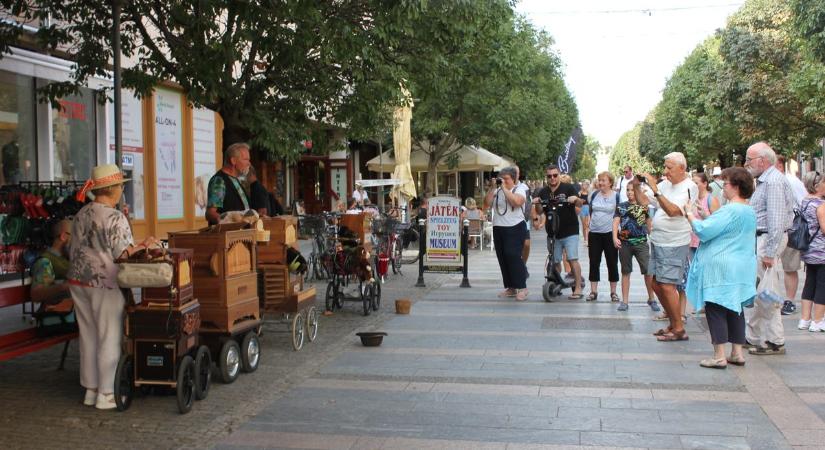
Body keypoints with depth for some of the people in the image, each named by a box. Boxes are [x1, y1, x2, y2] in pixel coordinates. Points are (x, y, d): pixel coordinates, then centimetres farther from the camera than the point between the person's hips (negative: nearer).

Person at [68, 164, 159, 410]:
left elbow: (72, 250, 14)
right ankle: (106, 394, 6)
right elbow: (122, 254, -16)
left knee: (88, 337, 14)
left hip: (78, 281, 8)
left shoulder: (81, 215, 9)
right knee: (110, 339, 1)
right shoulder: (115, 217, -15)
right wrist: (144, 245, -3)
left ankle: (91, 389, 22)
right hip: (105, 284, -8)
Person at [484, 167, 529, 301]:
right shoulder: (497, 191, 14)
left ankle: (522, 287, -9)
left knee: (513, 256, -15)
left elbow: (517, 201, -21)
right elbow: (487, 204, 4)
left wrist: (504, 188, -15)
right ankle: (510, 288, 15)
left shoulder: (519, 190, 0)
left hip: (515, 228, -6)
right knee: (502, 258, 6)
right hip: (498, 228, 6)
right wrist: (492, 188, -3)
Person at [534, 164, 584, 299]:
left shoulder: (568, 188, -1)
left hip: (570, 231, -4)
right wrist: (536, 204, -14)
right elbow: (540, 212, 7)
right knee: (555, 261, 10)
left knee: (572, 259, -11)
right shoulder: (542, 192, 9)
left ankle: (578, 288, -7)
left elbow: (580, 204, -7)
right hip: (552, 233, 4)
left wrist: (576, 199, -29)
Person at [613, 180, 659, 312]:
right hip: (625, 243, 1)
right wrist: (615, 237, -17)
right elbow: (616, 222, -2)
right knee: (626, 271, 8)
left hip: (641, 242, -1)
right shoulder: (621, 206, 7)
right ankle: (625, 301, 13)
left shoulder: (644, 206, 7)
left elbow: (648, 224, 13)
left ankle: (651, 299, 10)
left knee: (648, 270, -5)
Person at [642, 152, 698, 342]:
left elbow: (672, 210, -26)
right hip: (657, 241, 8)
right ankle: (673, 324, 26)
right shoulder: (665, 184, 10)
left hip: (674, 245, -8)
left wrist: (655, 190, -28)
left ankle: (679, 330, 0)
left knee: (667, 286, -11)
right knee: (657, 285, 12)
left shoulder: (689, 187, -12)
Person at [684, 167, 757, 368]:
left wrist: (690, 214, -5)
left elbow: (703, 231, -20)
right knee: (734, 309, 14)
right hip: (741, 269, 9)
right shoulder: (749, 211, 13)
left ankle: (719, 356, -2)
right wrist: (705, 216, 12)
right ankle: (737, 353, 19)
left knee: (716, 310, -3)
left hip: (720, 268, -9)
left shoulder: (731, 210, -19)